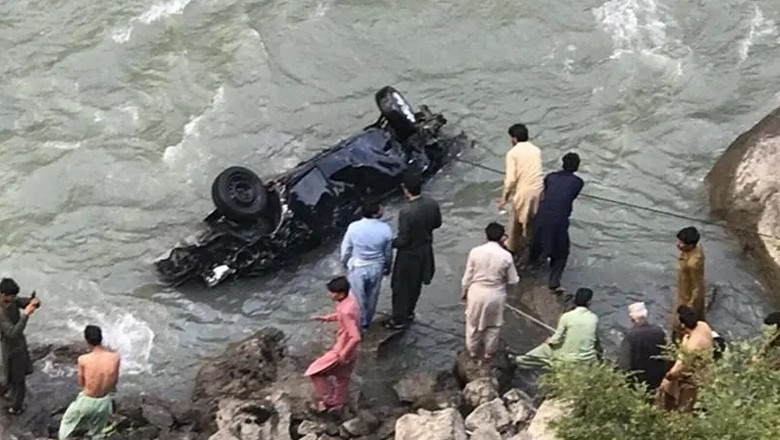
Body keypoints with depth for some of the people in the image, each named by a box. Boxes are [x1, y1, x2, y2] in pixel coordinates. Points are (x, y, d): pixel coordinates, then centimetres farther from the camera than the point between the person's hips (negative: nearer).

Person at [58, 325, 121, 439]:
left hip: (87, 402, -3)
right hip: (104, 402, 3)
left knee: (67, 425, 26)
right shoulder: (116, 357, -17)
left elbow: (81, 383, -6)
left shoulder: (83, 360, -23)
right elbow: (114, 381, -2)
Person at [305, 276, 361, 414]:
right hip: (348, 351, 9)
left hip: (342, 351, -9)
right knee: (341, 378, 27)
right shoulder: (350, 299, -6)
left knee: (314, 372, 5)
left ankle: (327, 401, 16)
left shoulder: (346, 311, -35)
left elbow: (356, 338, -35)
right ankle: (338, 405, 46)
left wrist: (344, 354, -25)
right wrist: (327, 318, 7)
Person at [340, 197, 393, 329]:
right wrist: (387, 267, 14)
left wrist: (345, 262, 12)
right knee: (372, 297, 24)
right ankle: (367, 322, 44)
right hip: (376, 268, 1)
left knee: (358, 297, 20)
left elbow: (346, 249, -9)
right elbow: (388, 253, -5)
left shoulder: (354, 227, -24)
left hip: (357, 268, -1)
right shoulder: (385, 229, -21)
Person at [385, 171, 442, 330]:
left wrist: (389, 244, -8)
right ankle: (409, 312, 44)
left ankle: (399, 320, 27)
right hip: (425, 250, 7)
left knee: (401, 287, 14)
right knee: (416, 284, 26)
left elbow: (403, 240, -26)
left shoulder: (406, 212, -33)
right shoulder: (432, 204, -13)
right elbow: (437, 223, 5)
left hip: (409, 254, -7)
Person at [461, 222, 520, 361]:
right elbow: (513, 280, -8)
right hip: (495, 295, 0)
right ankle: (489, 352, 37)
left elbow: (468, 276, -7)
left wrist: (464, 292, 9)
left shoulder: (475, 252, -17)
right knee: (493, 325, 23)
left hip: (476, 293, 1)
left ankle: (473, 350, 39)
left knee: (473, 323, 23)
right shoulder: (506, 256, -18)